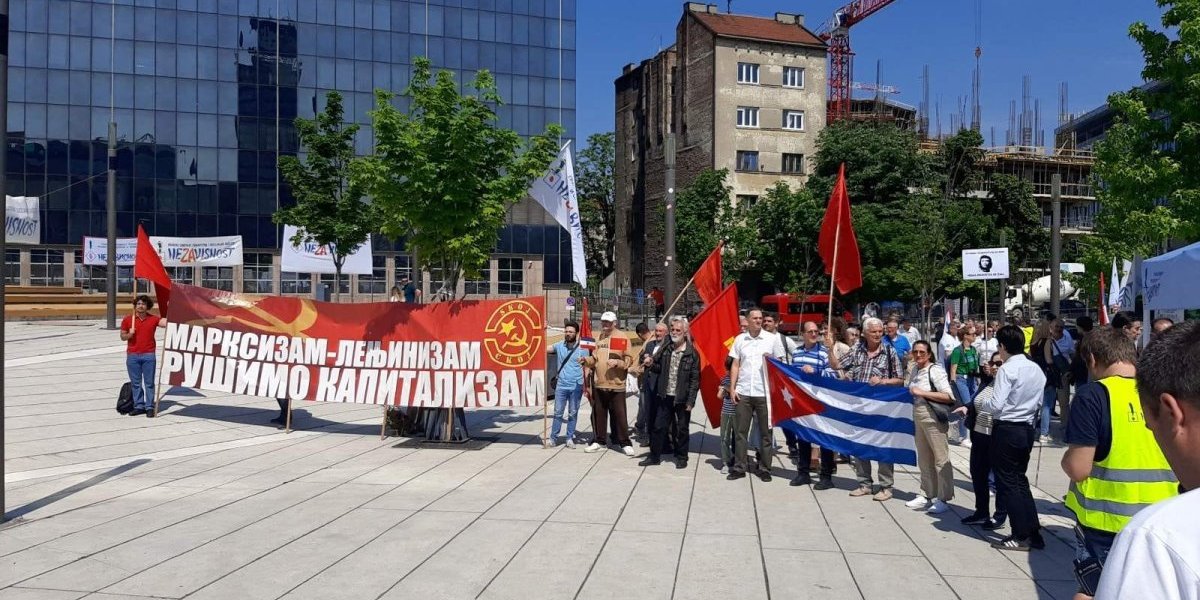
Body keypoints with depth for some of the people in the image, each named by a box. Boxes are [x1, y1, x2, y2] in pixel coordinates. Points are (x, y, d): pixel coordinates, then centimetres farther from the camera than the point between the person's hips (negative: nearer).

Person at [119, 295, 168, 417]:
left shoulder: (153, 319, 2)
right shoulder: (127, 320, 4)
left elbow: (167, 322, -13)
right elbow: (122, 337, 10)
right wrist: (129, 334, -10)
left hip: (148, 355, -1)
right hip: (132, 355, 1)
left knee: (149, 383, 1)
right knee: (135, 383, 6)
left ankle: (149, 407, 6)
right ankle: (138, 406, 14)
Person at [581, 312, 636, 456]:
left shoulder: (622, 338, -5)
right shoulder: (598, 338, 11)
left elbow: (629, 359, -7)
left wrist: (617, 362, -22)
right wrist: (587, 360, -4)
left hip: (616, 384, -5)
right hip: (599, 384, 5)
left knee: (619, 414, -1)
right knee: (598, 413, 12)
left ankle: (625, 443, 7)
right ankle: (600, 440, 25)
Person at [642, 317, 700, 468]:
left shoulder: (692, 353, -8)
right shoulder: (665, 348, 5)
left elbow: (695, 379, -8)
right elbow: (659, 368, 14)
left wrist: (690, 401, -11)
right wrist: (651, 365, -8)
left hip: (682, 398, -4)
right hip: (664, 396, 4)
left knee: (682, 429, 9)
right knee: (658, 426, 8)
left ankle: (681, 457, 23)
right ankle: (654, 456, 20)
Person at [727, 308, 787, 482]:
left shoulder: (772, 339, 1)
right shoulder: (740, 339, 6)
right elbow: (735, 365, 7)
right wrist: (732, 388, 1)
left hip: (764, 392, -1)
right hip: (743, 392, 1)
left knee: (765, 432, 6)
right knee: (741, 431, 6)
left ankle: (764, 468, 14)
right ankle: (739, 467, 12)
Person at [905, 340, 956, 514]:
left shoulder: (935, 370, -13)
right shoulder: (914, 369, 9)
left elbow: (948, 397, -22)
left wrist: (923, 393, -22)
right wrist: (908, 393, 8)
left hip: (933, 419, -8)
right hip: (918, 418, 8)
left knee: (941, 459, -1)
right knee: (923, 459, 15)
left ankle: (943, 499, 5)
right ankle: (926, 495, 25)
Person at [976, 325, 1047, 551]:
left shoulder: (1007, 369, -17)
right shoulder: (1037, 370, 7)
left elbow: (996, 405, -20)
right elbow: (1039, 402, 16)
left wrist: (979, 403, -2)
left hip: (1007, 430, -8)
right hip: (1027, 429, 8)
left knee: (1007, 482, 2)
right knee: (1020, 479, 18)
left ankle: (1021, 536, 5)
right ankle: (1033, 533, 19)